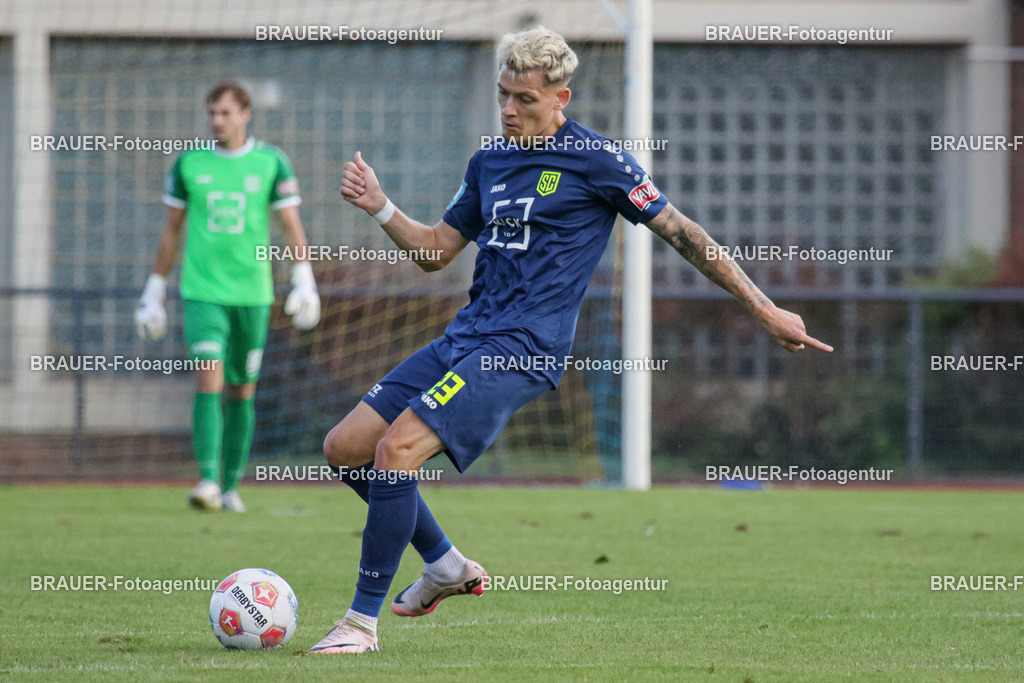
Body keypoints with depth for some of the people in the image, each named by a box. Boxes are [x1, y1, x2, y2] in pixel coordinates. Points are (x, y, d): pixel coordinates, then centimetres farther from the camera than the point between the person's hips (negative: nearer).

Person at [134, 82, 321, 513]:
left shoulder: (271, 163, 1)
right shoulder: (189, 163, 3)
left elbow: (291, 225, 0)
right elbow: (172, 230, 11)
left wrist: (304, 281, -11)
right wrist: (155, 289, 12)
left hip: (252, 294, 1)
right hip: (202, 291, -1)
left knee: (242, 391, 9)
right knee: (209, 381, -17)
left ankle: (231, 487, 21)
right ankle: (208, 482, -22)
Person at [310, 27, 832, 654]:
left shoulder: (593, 159, -5)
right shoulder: (489, 162, 16)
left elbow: (680, 231, -2)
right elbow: (435, 250, 22)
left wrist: (766, 310, -1)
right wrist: (380, 207, 4)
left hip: (522, 350, -8)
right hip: (465, 338, 8)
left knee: (397, 449, -22)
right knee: (345, 448, 3)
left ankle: (363, 621, -15)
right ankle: (447, 565, 20)